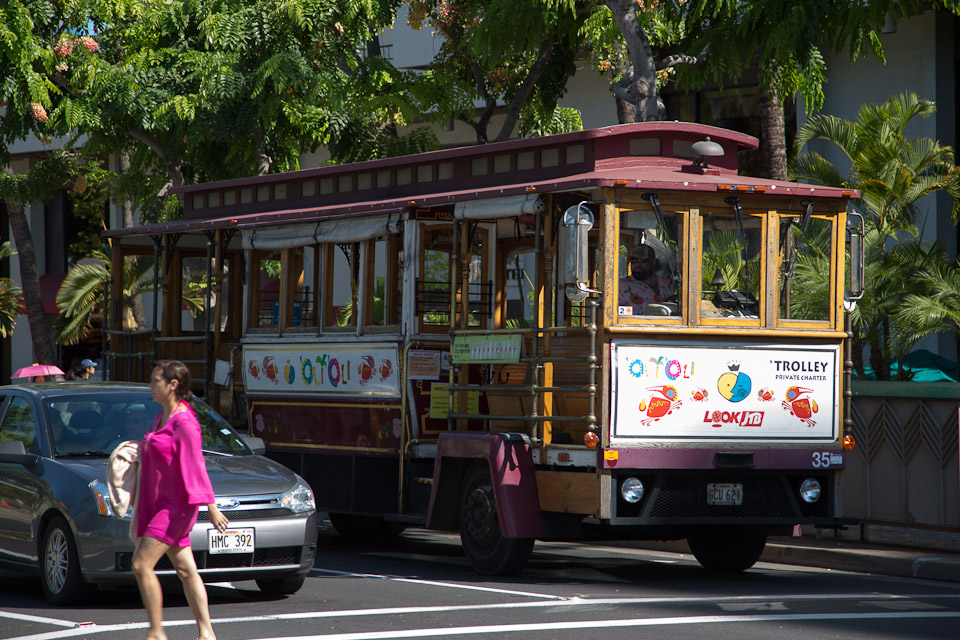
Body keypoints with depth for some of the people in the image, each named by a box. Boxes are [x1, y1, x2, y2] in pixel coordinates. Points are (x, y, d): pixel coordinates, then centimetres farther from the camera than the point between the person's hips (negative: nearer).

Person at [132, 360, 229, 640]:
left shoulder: (184, 422, -14)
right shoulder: (161, 419, 14)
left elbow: (196, 467, -17)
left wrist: (211, 507, -17)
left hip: (176, 506, -9)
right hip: (158, 505, 9)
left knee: (142, 564, -13)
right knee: (186, 571, 7)